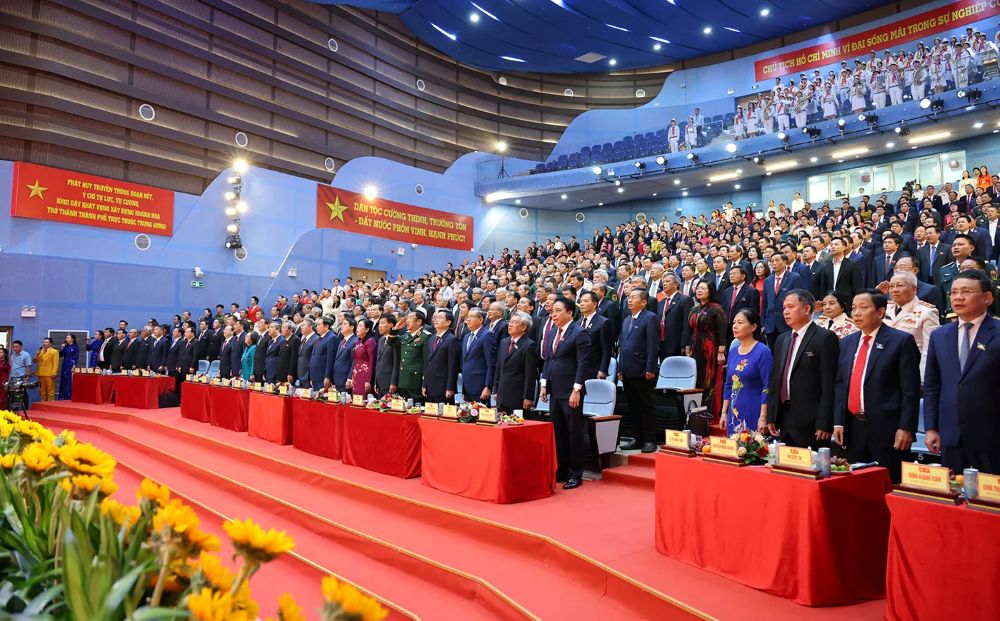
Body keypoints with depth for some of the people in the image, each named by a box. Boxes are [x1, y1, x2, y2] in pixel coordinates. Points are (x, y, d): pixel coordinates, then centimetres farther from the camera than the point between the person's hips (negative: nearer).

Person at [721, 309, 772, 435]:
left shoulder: (763, 351, -10)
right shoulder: (733, 351, 9)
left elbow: (767, 387, -13)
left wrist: (763, 417, -17)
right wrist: (724, 413, 11)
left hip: (754, 414, -6)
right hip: (734, 413, 6)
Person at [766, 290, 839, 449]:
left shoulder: (825, 338, -6)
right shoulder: (781, 340, 15)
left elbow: (829, 385, -11)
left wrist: (824, 423, -15)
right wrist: (771, 417, 11)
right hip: (784, 420, 6)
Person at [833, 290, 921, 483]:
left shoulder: (901, 341, -3)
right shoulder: (846, 343, 12)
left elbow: (911, 389, -7)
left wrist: (906, 427, -13)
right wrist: (838, 422, 4)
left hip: (888, 430, -5)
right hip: (853, 429, 5)